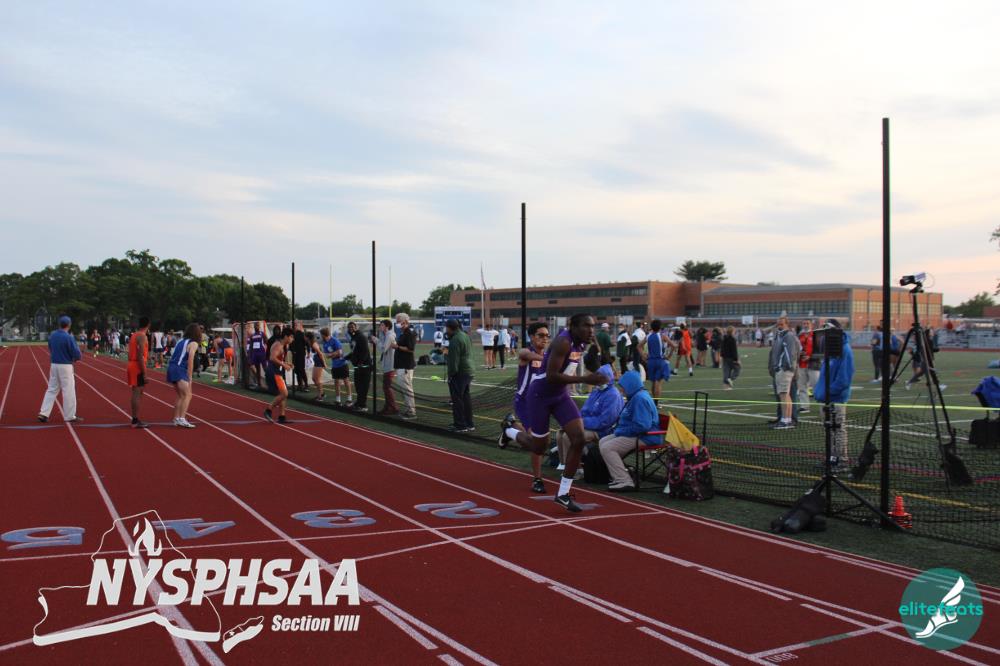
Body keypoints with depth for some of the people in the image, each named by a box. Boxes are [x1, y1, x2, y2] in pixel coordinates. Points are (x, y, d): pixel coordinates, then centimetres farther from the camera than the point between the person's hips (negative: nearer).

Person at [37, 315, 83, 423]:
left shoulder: (52, 335, 4)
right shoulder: (68, 337, -16)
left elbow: (51, 350, 17)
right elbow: (77, 354, -16)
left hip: (53, 365, 6)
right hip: (65, 366, -6)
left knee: (52, 389, 13)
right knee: (68, 391, 1)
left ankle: (44, 413, 8)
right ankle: (70, 416, 6)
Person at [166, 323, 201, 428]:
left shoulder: (181, 341, 20)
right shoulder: (193, 344, -3)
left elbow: (174, 357, 19)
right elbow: (190, 361, -11)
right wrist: (189, 378, -10)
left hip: (172, 368, 8)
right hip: (180, 370, -8)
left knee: (181, 396, 20)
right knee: (187, 395, -11)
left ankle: (176, 419, 23)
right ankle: (182, 419, -22)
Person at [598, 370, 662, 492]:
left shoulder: (640, 398, -20)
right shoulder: (636, 397, 16)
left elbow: (642, 426, -28)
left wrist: (621, 431, -17)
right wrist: (618, 429, 12)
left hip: (644, 438, -11)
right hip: (634, 434, 11)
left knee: (607, 448, -20)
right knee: (602, 442, 13)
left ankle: (624, 481, -20)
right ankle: (619, 475, 15)